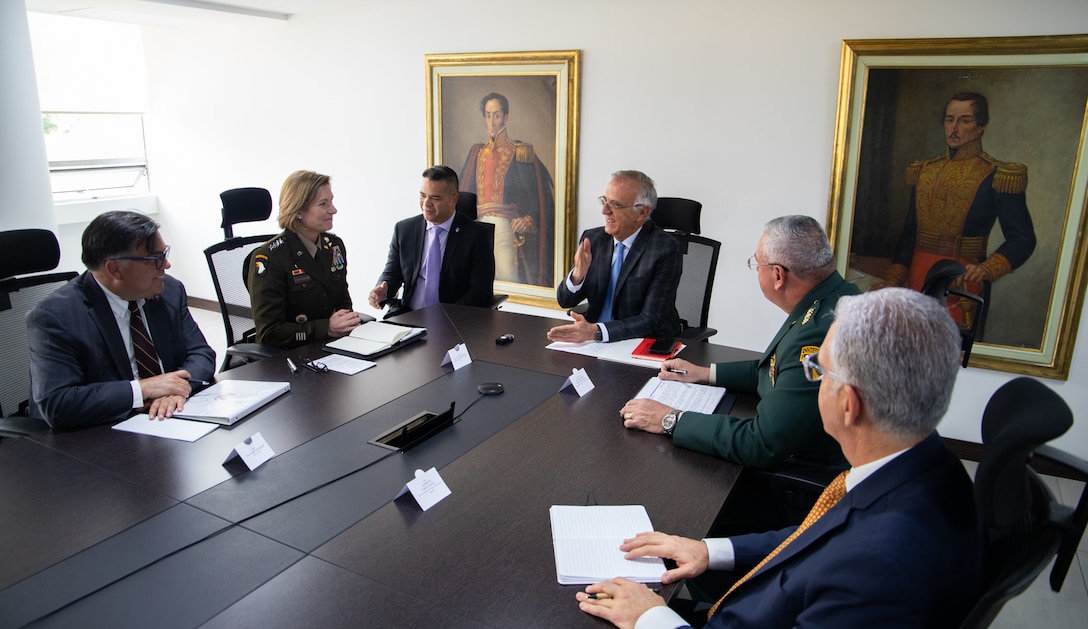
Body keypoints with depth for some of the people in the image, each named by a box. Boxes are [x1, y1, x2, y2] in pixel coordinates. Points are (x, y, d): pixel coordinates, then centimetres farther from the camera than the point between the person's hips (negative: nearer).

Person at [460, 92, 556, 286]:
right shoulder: (477, 153, 16)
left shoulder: (520, 153, 1)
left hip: (505, 226, -4)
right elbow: (466, 192, 18)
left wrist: (529, 220, -16)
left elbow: (538, 192, -3)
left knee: (508, 279, -13)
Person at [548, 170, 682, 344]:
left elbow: (650, 322, -19)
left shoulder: (666, 250, -14)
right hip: (593, 342, 5)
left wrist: (595, 331, -32)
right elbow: (565, 301, 4)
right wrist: (578, 274, -18)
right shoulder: (592, 239, 2)